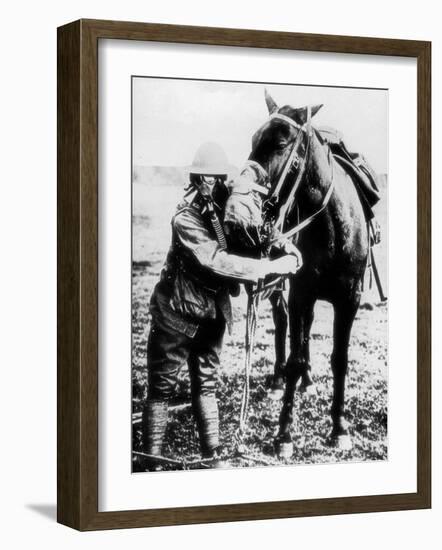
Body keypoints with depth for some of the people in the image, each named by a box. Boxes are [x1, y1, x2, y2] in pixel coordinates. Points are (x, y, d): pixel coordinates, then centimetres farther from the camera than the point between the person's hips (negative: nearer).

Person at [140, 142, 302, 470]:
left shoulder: (226, 210, -2)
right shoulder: (186, 219, -22)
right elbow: (217, 261, -31)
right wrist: (271, 267, -33)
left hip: (213, 313, 7)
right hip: (177, 313, -6)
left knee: (206, 384, 15)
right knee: (161, 389, 3)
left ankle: (214, 458, 22)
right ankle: (152, 464, 9)